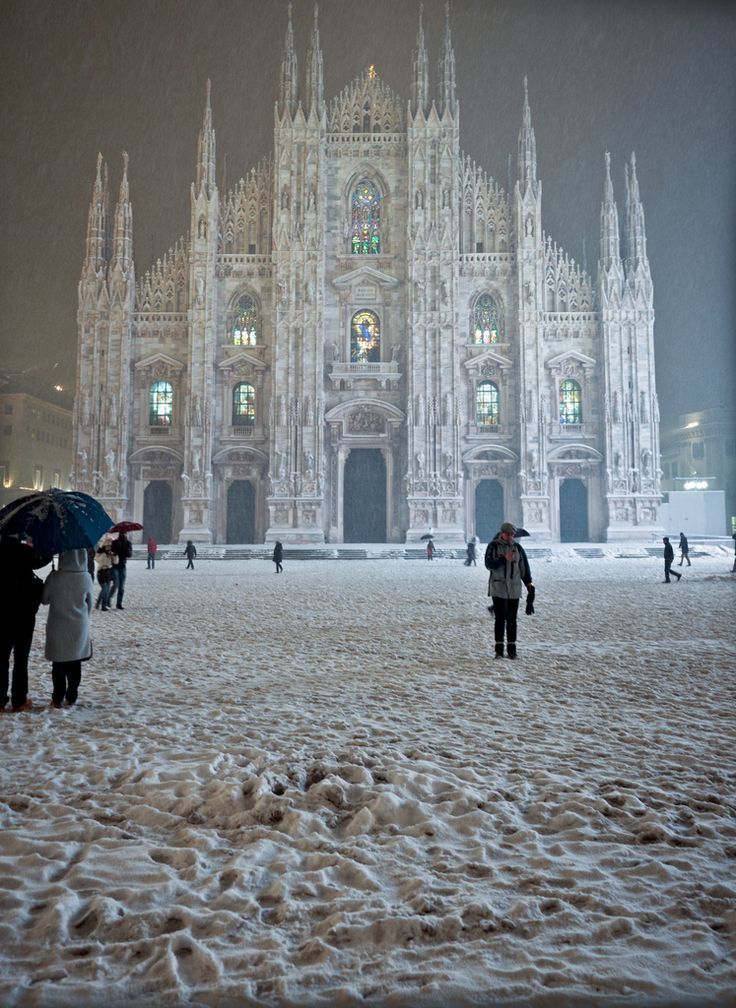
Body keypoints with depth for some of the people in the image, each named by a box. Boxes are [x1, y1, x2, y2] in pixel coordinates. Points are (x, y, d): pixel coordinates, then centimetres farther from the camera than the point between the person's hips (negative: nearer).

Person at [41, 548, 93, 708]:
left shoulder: (54, 577, -17)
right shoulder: (86, 577, -11)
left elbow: (45, 600, -2)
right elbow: (89, 603, 2)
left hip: (58, 628, -1)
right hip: (79, 628, 2)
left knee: (58, 665, 11)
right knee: (75, 664, 13)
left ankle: (58, 698, 15)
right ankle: (71, 697, 20)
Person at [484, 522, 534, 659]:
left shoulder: (518, 548, 9)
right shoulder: (493, 546, -1)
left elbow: (524, 567, 10)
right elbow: (489, 564, -12)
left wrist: (529, 584, 0)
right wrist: (504, 559, -23)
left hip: (514, 588, 3)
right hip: (498, 587, -3)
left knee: (511, 619, 5)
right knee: (500, 618, -3)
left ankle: (511, 649, 9)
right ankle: (499, 649, 1)